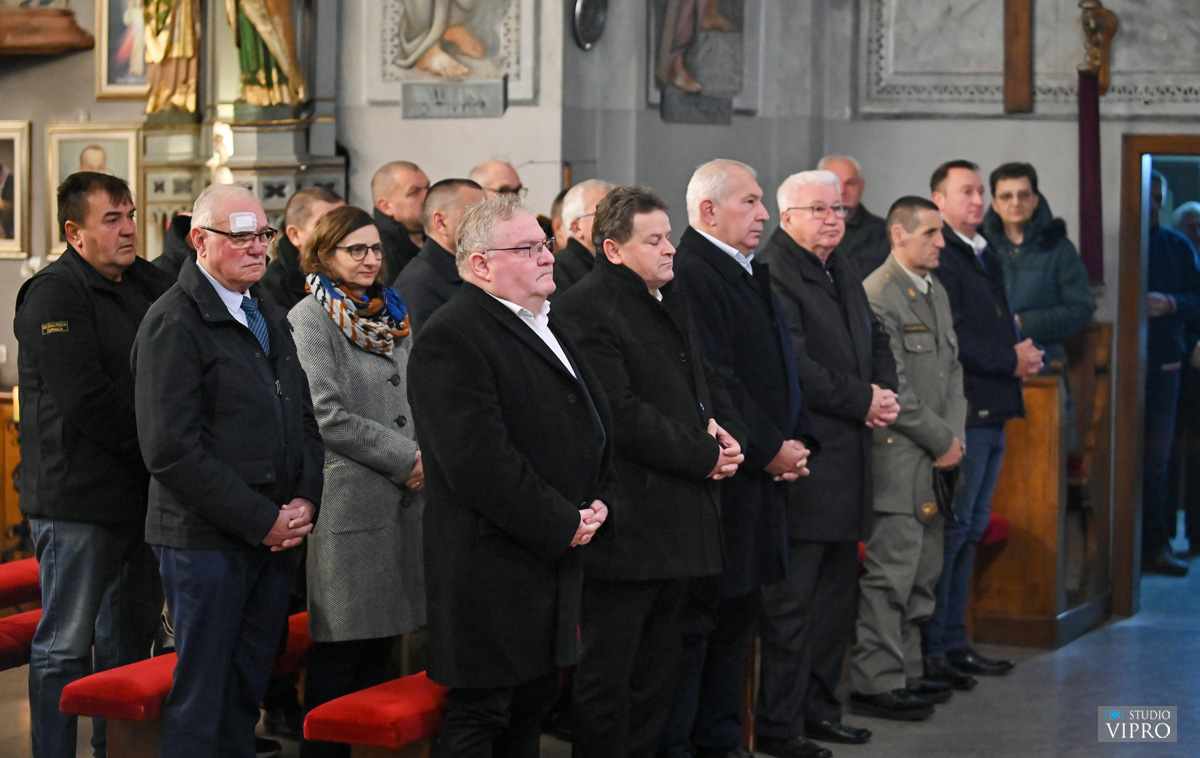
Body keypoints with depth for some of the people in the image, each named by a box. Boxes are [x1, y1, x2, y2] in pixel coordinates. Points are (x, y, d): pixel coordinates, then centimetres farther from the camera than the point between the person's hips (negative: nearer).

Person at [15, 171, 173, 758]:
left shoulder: (146, 285, 13)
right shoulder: (55, 294, -11)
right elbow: (84, 400, -20)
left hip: (138, 491, 8)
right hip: (77, 496, -8)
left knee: (131, 633, 16)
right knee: (66, 646, -2)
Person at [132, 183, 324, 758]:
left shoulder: (272, 319, 17)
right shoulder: (173, 322, -10)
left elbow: (305, 421, 20)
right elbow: (171, 449, -17)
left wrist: (306, 501, 1)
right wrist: (260, 521, -16)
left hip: (277, 534, 7)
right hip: (208, 539, -7)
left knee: (247, 690, 12)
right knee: (200, 697, -2)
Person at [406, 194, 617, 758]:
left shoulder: (542, 326, 17)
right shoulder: (451, 338, -15)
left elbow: (595, 423, 23)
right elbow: (480, 460, -23)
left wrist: (599, 502, 4)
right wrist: (563, 525, -17)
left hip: (556, 558, 10)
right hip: (492, 568, -9)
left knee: (533, 702, 15)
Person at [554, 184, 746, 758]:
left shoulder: (672, 303, 17)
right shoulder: (584, 311, -13)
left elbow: (706, 384, 23)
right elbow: (621, 414, -20)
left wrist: (724, 429, 1)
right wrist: (704, 455, -15)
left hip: (677, 522, 9)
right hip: (626, 526, -9)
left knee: (657, 672, 16)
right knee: (608, 671, -3)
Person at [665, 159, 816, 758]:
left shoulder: (753, 275, 17)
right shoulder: (690, 276, -15)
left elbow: (781, 366, 20)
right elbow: (713, 382, -20)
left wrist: (796, 441, 5)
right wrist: (769, 450, -15)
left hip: (763, 473, 10)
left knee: (738, 611, 15)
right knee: (696, 615, -4)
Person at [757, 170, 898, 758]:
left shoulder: (844, 273, 17)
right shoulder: (773, 274, -15)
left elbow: (875, 339, 25)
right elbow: (792, 367, -22)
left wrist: (883, 391, 4)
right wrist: (862, 401, -14)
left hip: (847, 463, 10)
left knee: (835, 591, 17)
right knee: (792, 598, -5)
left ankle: (818, 707, 28)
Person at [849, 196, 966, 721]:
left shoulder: (937, 294, 17)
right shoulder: (876, 296, -13)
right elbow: (893, 389, -16)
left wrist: (955, 437, 3)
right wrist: (942, 441, -10)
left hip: (934, 461, 9)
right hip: (897, 458, -9)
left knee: (923, 574, 13)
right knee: (891, 573, -7)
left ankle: (905, 672, 22)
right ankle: (874, 682, -2)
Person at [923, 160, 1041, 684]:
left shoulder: (986, 257, 19)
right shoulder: (938, 259, -12)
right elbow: (949, 339, -20)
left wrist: (1021, 355, 3)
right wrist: (1010, 360, -14)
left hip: (993, 413, 10)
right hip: (961, 411, -10)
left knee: (972, 528, 13)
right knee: (950, 528, -8)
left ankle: (953, 642, 20)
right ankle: (928, 648, -3)